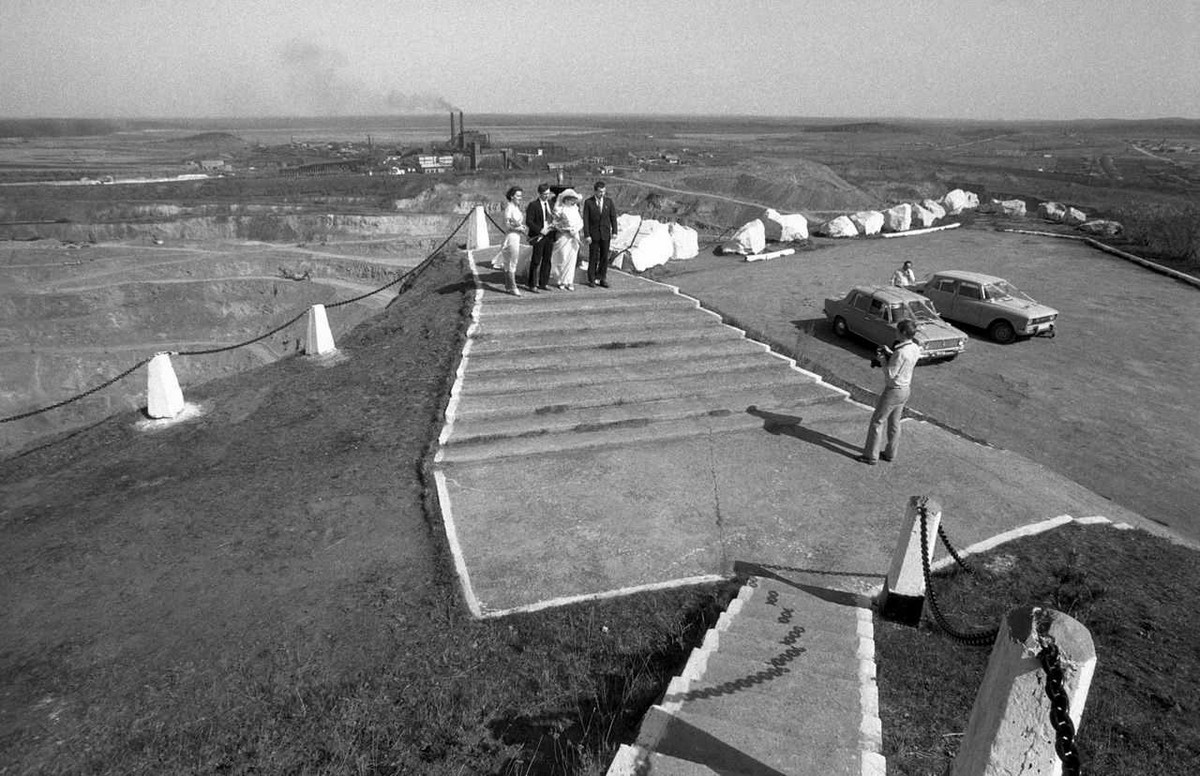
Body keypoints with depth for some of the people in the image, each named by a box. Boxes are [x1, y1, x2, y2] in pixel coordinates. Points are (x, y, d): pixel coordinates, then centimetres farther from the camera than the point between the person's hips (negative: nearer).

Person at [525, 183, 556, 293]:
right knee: (536, 261, -2)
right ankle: (532, 285, 4)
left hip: (550, 236, 6)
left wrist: (554, 224, 0)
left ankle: (544, 283, 18)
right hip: (539, 237, -6)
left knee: (547, 261, 9)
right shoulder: (533, 205, -6)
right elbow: (528, 222, -11)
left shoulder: (551, 203, 13)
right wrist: (540, 230, -17)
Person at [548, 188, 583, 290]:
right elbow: (556, 223, -8)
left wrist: (576, 230, -8)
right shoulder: (560, 209, -3)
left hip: (574, 236, 5)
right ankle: (560, 281, 7)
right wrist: (568, 230, -12)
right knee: (562, 259, -4)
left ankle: (569, 282, 10)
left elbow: (581, 222, 10)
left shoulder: (575, 209, 13)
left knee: (571, 260, 5)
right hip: (563, 236, -5)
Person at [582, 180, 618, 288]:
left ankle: (601, 279, 12)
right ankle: (591, 280, 11)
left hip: (605, 234, 3)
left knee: (604, 257, 3)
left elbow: (613, 217, 5)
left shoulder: (609, 201, 3)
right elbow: (586, 219, -6)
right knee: (593, 257, 2)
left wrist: (614, 231, -4)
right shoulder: (588, 202, -4)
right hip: (593, 234, -2)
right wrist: (587, 235, -12)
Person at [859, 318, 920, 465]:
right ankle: (890, 453, 30)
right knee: (894, 422, 19)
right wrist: (890, 354, 4)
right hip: (905, 389, 8)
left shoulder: (901, 352, -28)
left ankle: (871, 456, 9)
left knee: (877, 422, 3)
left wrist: (882, 359, -10)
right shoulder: (915, 348, -1)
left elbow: (890, 373, -23)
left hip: (893, 391, -8)